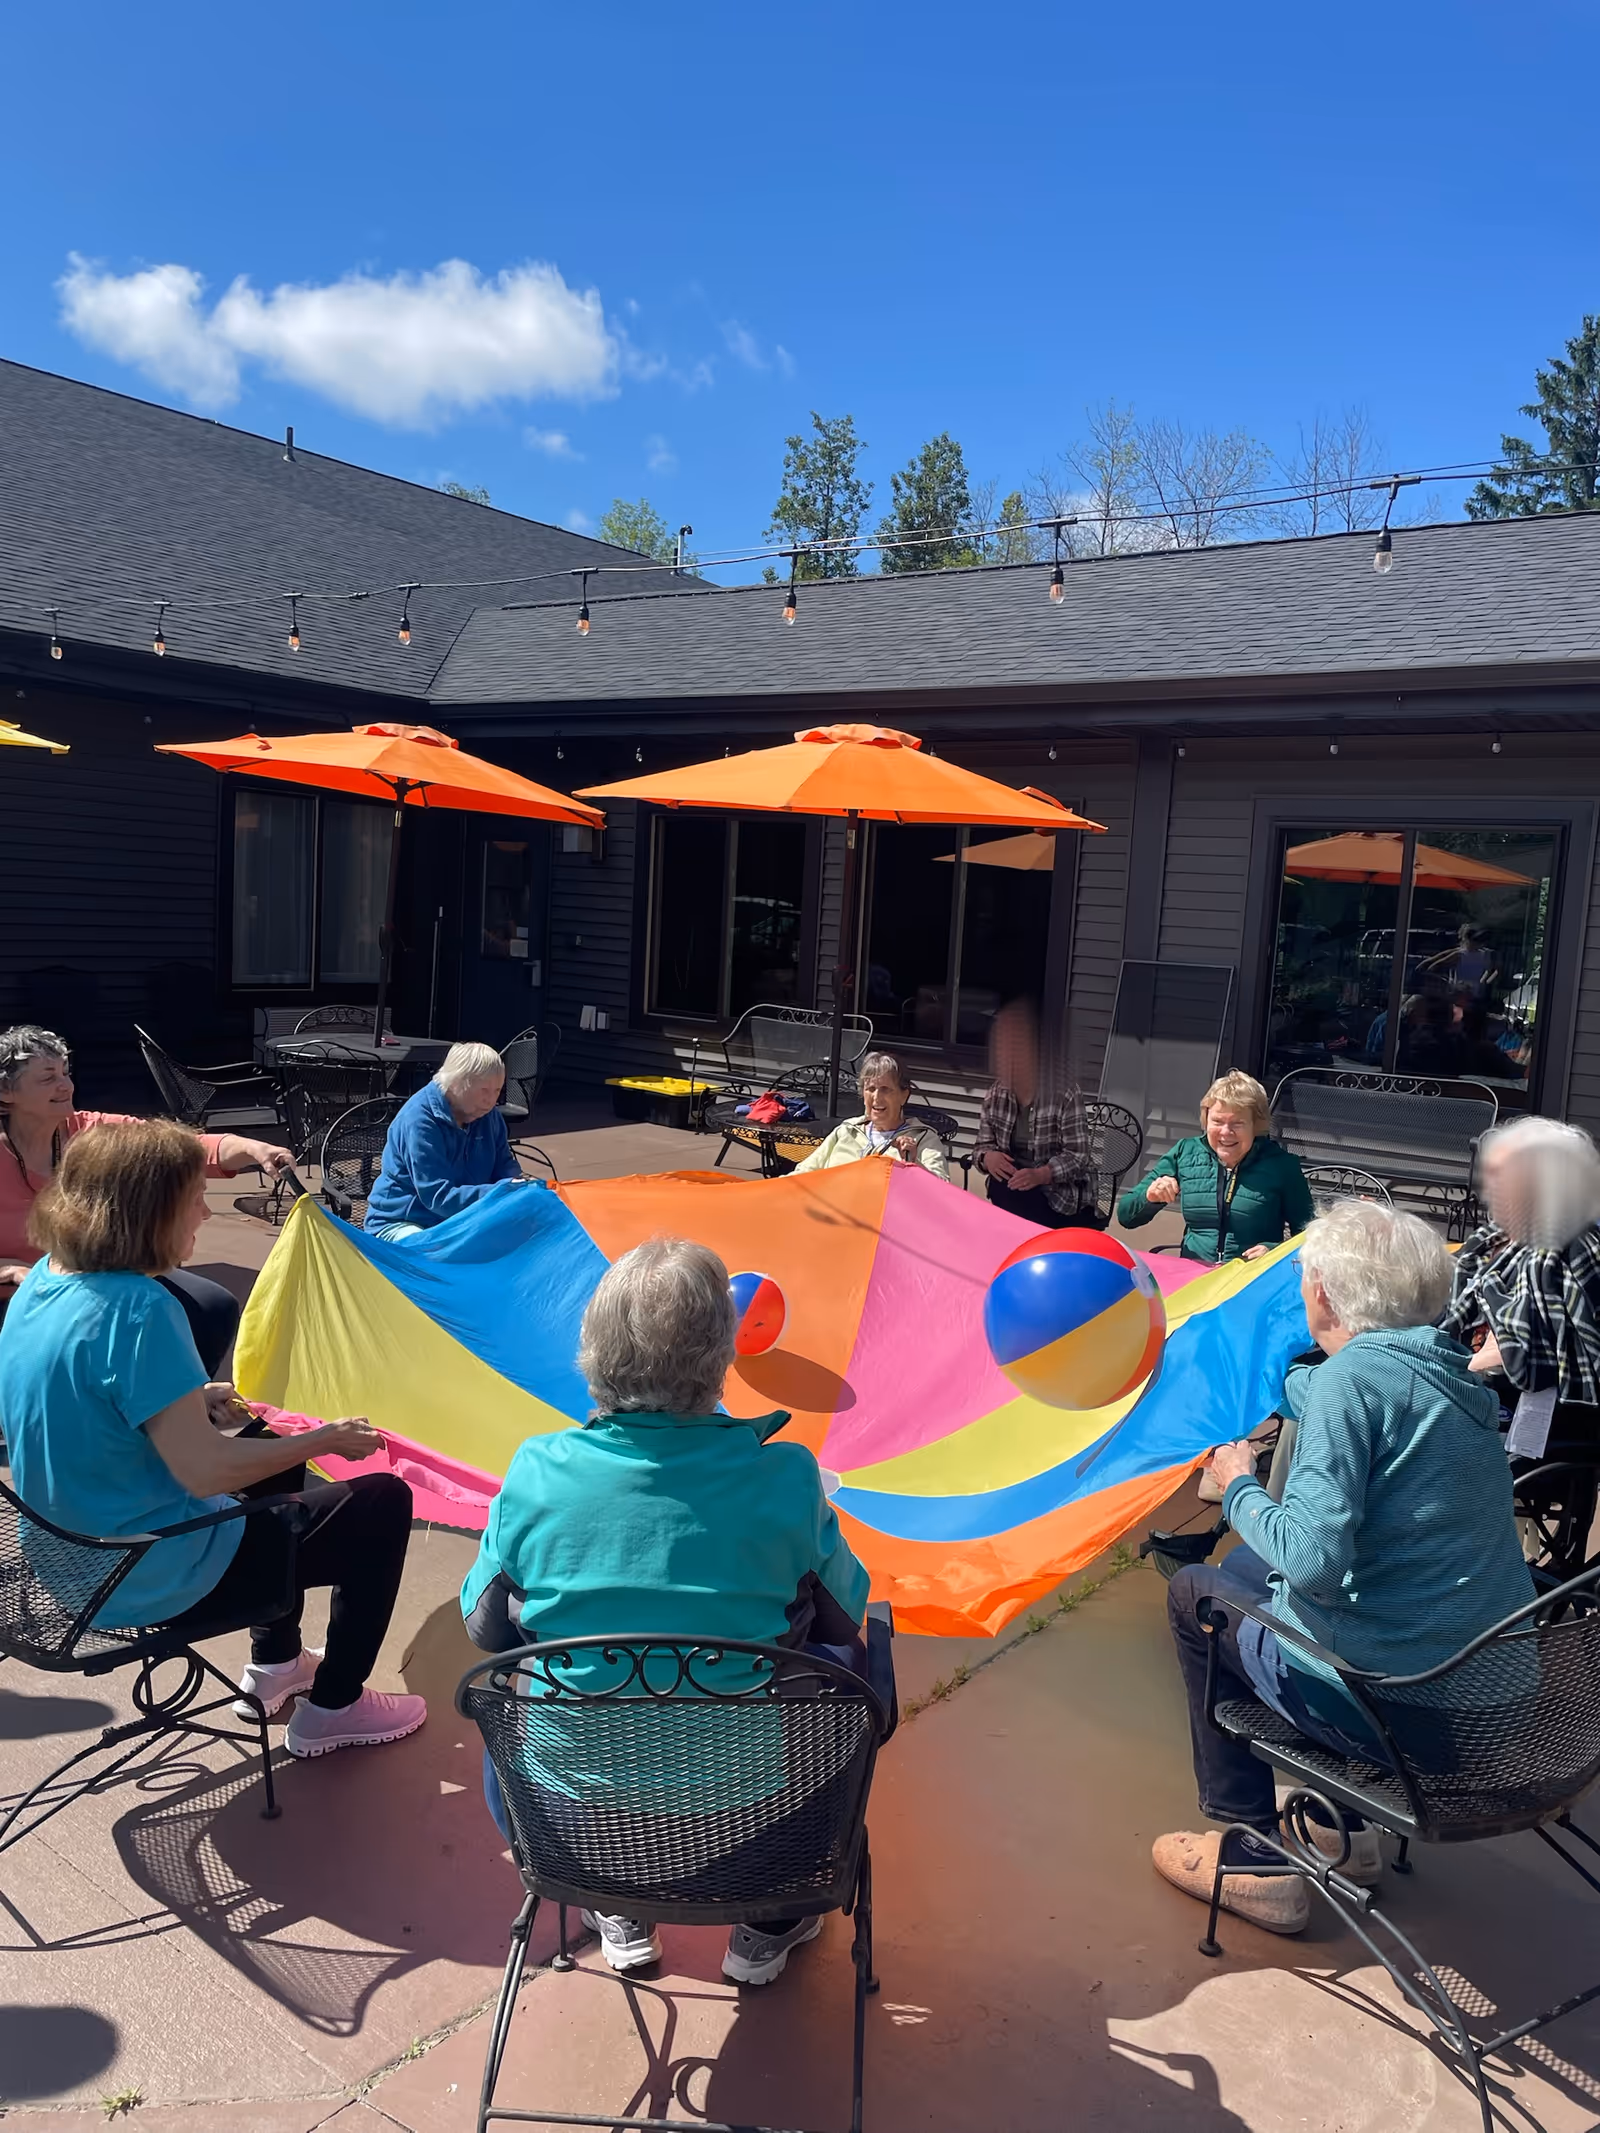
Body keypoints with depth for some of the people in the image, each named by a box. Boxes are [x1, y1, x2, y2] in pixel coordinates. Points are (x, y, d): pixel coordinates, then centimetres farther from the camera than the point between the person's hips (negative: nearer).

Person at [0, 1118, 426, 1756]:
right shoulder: (138, 1308, -30)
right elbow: (204, 1471, -29)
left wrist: (189, 1403, 9)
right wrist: (327, 1438, -16)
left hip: (73, 1561, 9)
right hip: (152, 1583, -9)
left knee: (268, 1440, 31)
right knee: (383, 1502, 1)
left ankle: (274, 1666, 40)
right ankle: (331, 1710, 17)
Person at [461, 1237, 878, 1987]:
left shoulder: (536, 1475, -16)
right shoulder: (785, 1479, -18)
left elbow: (483, 1626, 0)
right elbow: (846, 1614, -1)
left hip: (573, 1812, 1)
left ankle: (618, 1911, 36)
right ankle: (770, 1920, 34)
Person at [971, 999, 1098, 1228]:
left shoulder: (1063, 1093, -14)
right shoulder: (995, 1093, 2)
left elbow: (1078, 1156, -16)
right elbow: (983, 1145, 7)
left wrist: (1041, 1174, -34)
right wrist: (988, 1157, -19)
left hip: (1062, 1192, -4)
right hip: (1017, 1188, 4)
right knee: (999, 1185, -28)